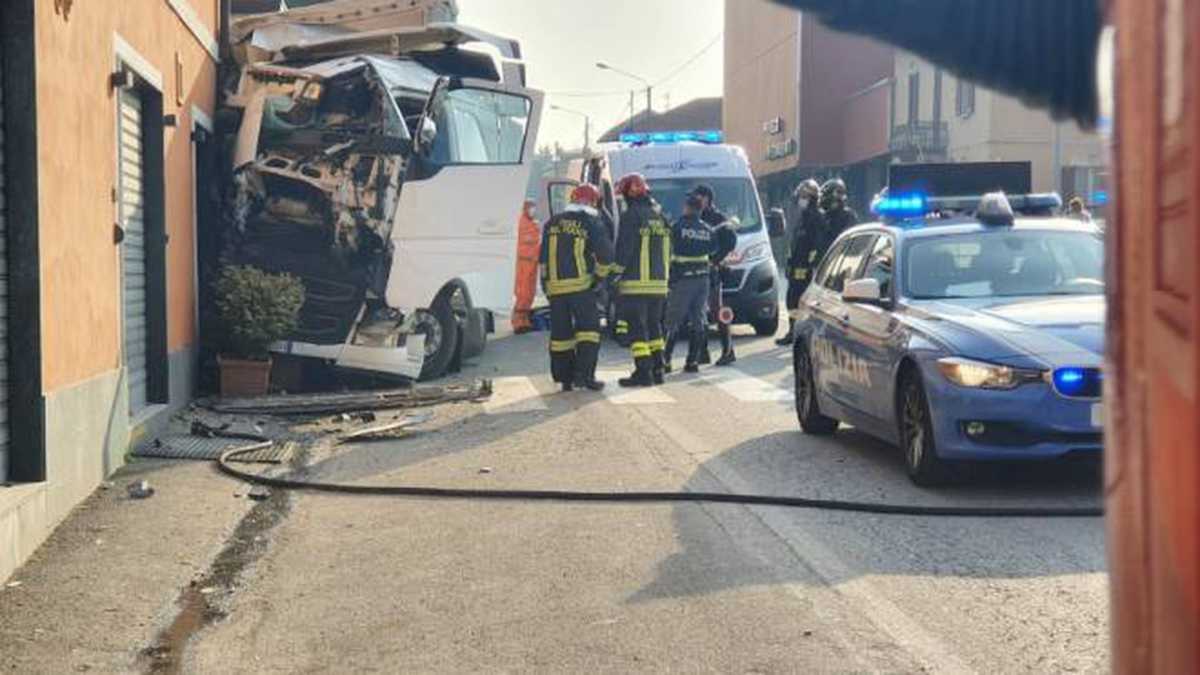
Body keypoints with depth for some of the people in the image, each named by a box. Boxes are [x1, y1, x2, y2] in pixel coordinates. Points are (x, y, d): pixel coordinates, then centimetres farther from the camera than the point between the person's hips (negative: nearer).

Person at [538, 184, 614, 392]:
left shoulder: (552, 224, 13)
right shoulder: (592, 223, -1)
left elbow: (543, 258, 14)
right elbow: (605, 255, -6)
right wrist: (599, 274, 10)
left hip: (555, 286, 4)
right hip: (581, 285, -4)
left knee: (560, 333, 9)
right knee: (588, 328, -1)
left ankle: (565, 378, 11)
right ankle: (584, 374, -12)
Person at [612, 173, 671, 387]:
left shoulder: (631, 215, -10)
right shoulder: (659, 215, 13)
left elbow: (623, 249, -13)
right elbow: (668, 250, 18)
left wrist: (616, 273, -6)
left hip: (635, 283, -7)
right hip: (659, 282, 7)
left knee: (636, 328, -5)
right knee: (654, 325, 15)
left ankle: (643, 372, -9)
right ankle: (657, 370, 16)